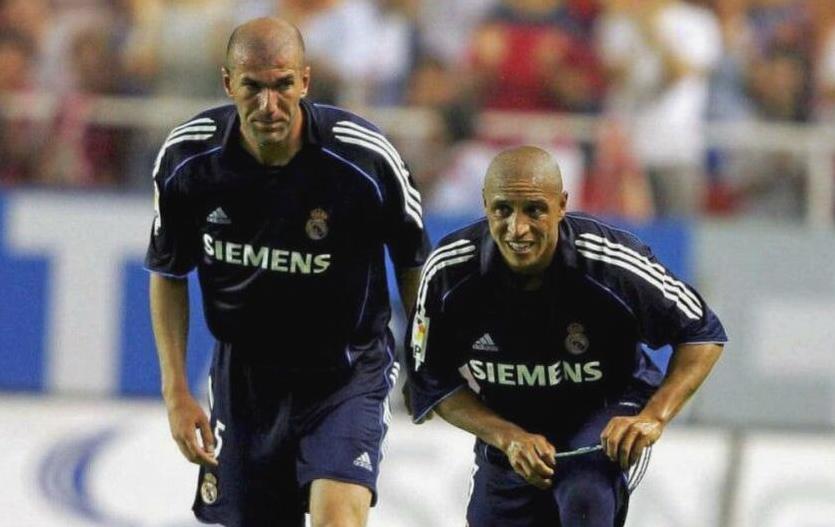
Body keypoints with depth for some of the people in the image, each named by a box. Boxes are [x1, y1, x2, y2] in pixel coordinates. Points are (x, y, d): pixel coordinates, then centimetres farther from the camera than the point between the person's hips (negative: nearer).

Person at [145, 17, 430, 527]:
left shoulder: (368, 159, -22)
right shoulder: (187, 158, -14)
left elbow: (413, 262, -3)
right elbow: (169, 274, 3)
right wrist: (176, 390, -2)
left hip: (348, 369, -3)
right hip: (243, 372, 3)